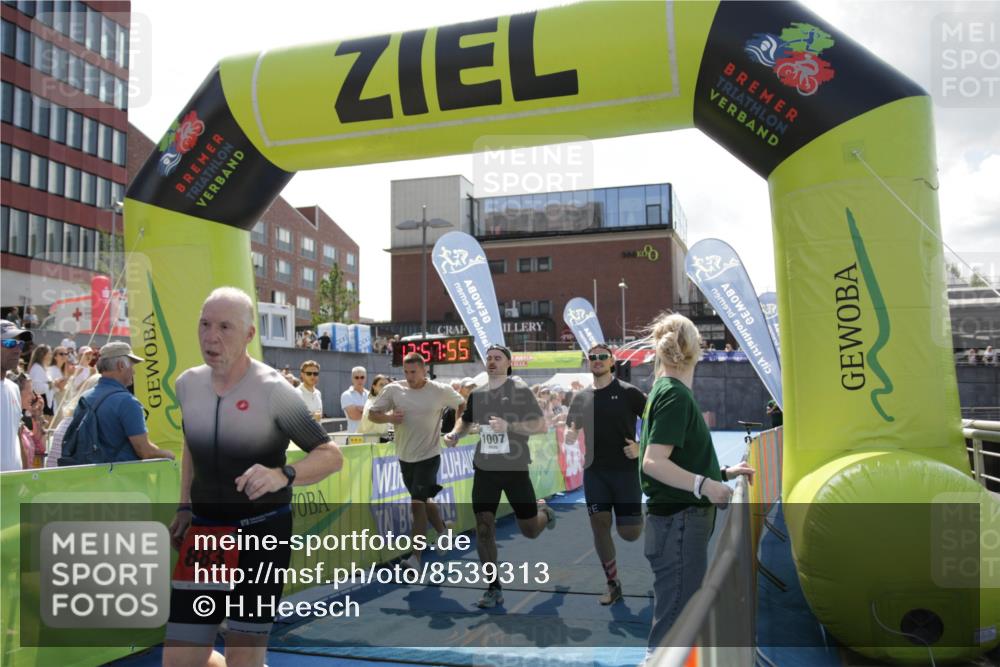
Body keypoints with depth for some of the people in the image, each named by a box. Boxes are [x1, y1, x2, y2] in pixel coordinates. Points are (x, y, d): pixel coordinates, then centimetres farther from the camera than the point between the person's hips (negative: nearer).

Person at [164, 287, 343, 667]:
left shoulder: (272, 389, -16)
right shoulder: (188, 384, 1)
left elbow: (331, 457, -15)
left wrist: (282, 475, -33)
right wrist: (185, 507, 13)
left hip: (262, 535, -5)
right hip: (203, 534, 5)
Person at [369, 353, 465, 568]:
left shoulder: (441, 391, -10)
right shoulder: (393, 390, -6)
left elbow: (464, 406, 5)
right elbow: (372, 414, 0)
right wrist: (389, 417, -20)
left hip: (429, 456, -4)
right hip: (405, 456, 4)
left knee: (417, 504, -12)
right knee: (424, 500, 20)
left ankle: (415, 558, -6)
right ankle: (443, 532, 44)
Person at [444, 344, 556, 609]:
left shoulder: (520, 390, -6)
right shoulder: (477, 393, 7)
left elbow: (542, 426, -11)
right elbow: (466, 419, 25)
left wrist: (508, 426, -22)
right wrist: (455, 434, 4)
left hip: (515, 468, -3)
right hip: (484, 469, 3)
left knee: (530, 531, 7)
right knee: (483, 529, -2)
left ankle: (544, 511, 44)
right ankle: (494, 589, 12)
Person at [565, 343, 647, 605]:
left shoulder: (628, 392, -6)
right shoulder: (581, 397, 7)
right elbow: (570, 430, 15)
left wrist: (641, 448, -14)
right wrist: (568, 436, -8)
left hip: (625, 470, -3)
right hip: (594, 472, 4)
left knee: (629, 533, -3)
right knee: (600, 527, 2)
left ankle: (640, 519, 34)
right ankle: (613, 584, 20)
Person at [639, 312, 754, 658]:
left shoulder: (666, 392, 14)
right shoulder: (676, 395, -16)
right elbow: (653, 462, -25)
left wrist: (722, 473, 19)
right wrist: (704, 484, -32)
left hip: (680, 520, 10)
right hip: (678, 522, -10)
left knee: (681, 615, 21)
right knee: (674, 622, -4)